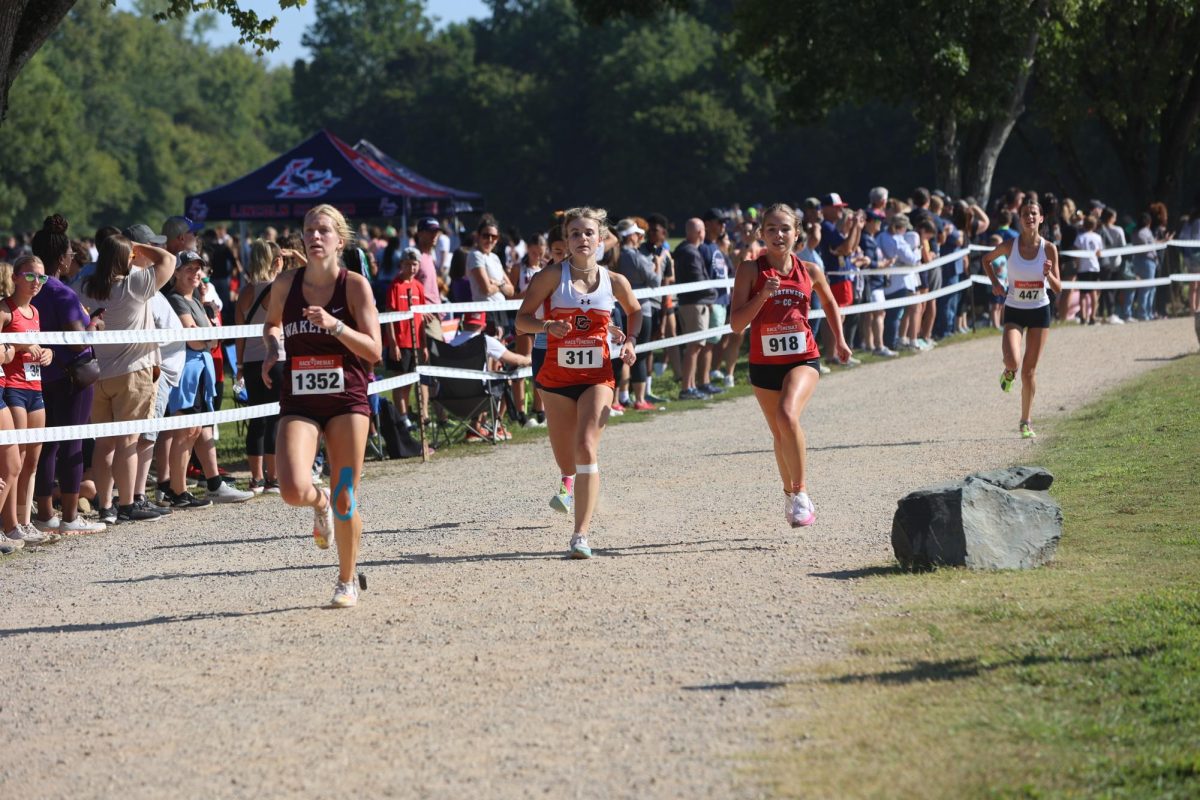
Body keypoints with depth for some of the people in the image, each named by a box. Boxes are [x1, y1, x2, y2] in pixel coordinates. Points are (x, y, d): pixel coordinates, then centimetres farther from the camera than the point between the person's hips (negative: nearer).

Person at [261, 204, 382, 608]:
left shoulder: (355, 285, -5)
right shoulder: (286, 283, 3)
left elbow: (374, 351, -8)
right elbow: (272, 323, 25)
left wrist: (335, 325, -21)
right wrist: (272, 349, 4)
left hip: (346, 399, -1)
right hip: (298, 401, 1)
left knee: (345, 501, 1)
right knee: (293, 491, -19)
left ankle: (347, 582, 22)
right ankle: (320, 504, 20)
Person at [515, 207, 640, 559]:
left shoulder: (614, 281, 1)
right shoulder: (552, 276, -5)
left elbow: (636, 311, 21)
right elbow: (522, 319, -5)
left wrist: (630, 340, 3)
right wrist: (547, 325, -25)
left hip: (597, 376, -1)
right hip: (557, 376, 1)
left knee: (586, 448, -19)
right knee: (564, 453, 12)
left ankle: (581, 533, -22)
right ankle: (568, 485, 52)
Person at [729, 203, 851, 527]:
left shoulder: (810, 271, 1)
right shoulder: (751, 270, -5)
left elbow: (830, 302, 22)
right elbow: (736, 323, -10)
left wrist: (839, 340, 19)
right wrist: (762, 295, -21)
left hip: (803, 358, -1)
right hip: (764, 363, 1)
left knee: (787, 414, -28)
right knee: (780, 434, 14)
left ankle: (801, 492, -17)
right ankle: (789, 494, 38)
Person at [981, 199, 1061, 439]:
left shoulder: (1049, 249, -7)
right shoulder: (1009, 246, -9)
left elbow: (1058, 288, -4)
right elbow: (987, 259, 11)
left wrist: (1048, 274, -24)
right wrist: (995, 283, -3)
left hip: (1040, 311, 1)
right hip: (1014, 312, -1)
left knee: (1029, 370, 3)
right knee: (1012, 361, -23)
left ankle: (1026, 422, 17)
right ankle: (1009, 372, 16)